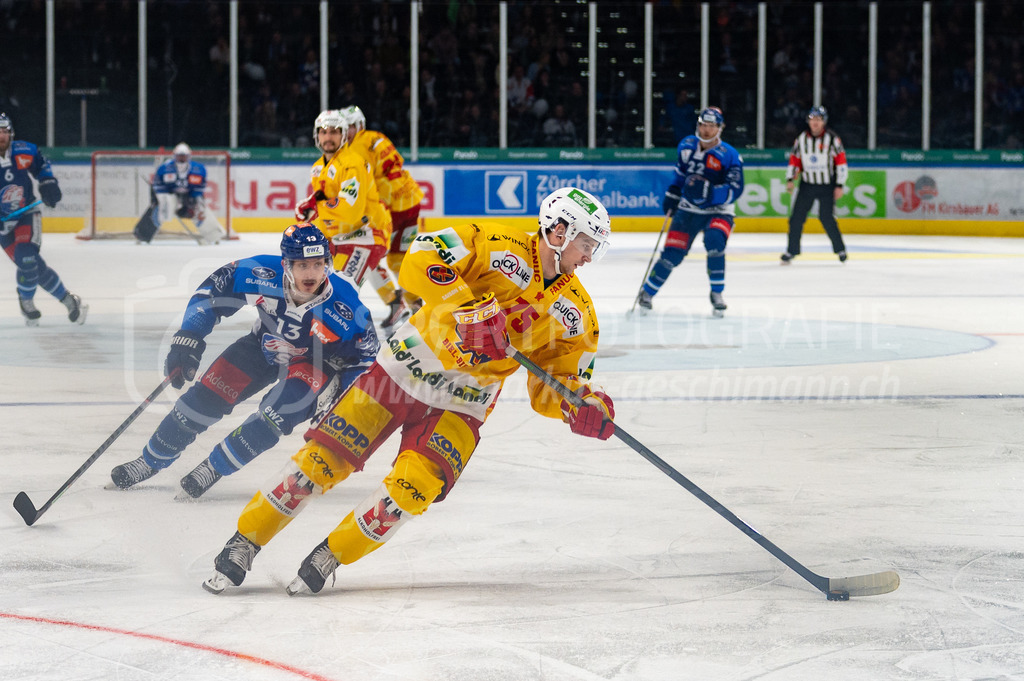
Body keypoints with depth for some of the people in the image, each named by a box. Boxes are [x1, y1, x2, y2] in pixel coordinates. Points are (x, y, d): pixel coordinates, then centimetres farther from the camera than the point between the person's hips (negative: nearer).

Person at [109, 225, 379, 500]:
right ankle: (150, 461, 17)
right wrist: (187, 341, -21)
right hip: (265, 345, 2)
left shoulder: (344, 306, -35)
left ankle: (214, 467, -9)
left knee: (281, 410, -28)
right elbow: (212, 291, -16)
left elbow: (364, 355, -17)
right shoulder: (262, 274, -32)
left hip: (315, 360, -2)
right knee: (205, 396, -4)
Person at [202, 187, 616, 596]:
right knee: (326, 457, -7)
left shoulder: (575, 313, 0)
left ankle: (329, 557, 0)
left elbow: (553, 385, 4)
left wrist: (582, 407, -18)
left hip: (460, 406, 3)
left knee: (415, 487, -20)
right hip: (406, 367, -3)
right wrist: (472, 309, -34)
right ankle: (244, 543, 8)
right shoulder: (498, 247, -14)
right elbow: (420, 262, -26)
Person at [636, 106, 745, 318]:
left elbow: (735, 191, -22)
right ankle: (646, 292, 14)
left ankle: (717, 294, -15)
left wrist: (709, 191, -35)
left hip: (718, 211, -3)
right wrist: (672, 193, 13)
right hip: (688, 210, 3)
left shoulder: (729, 156, -16)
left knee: (714, 241, -31)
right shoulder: (687, 145, 0)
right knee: (672, 253, -5)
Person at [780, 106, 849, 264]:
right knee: (796, 217, -3)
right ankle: (791, 251, 7)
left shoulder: (832, 138, -6)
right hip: (807, 184, 3)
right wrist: (790, 179, -2)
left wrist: (840, 185, -9)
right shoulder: (801, 139, 4)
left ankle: (840, 249, 8)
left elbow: (841, 162, -5)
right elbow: (794, 160, 11)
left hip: (827, 185, -3)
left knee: (827, 218, -10)